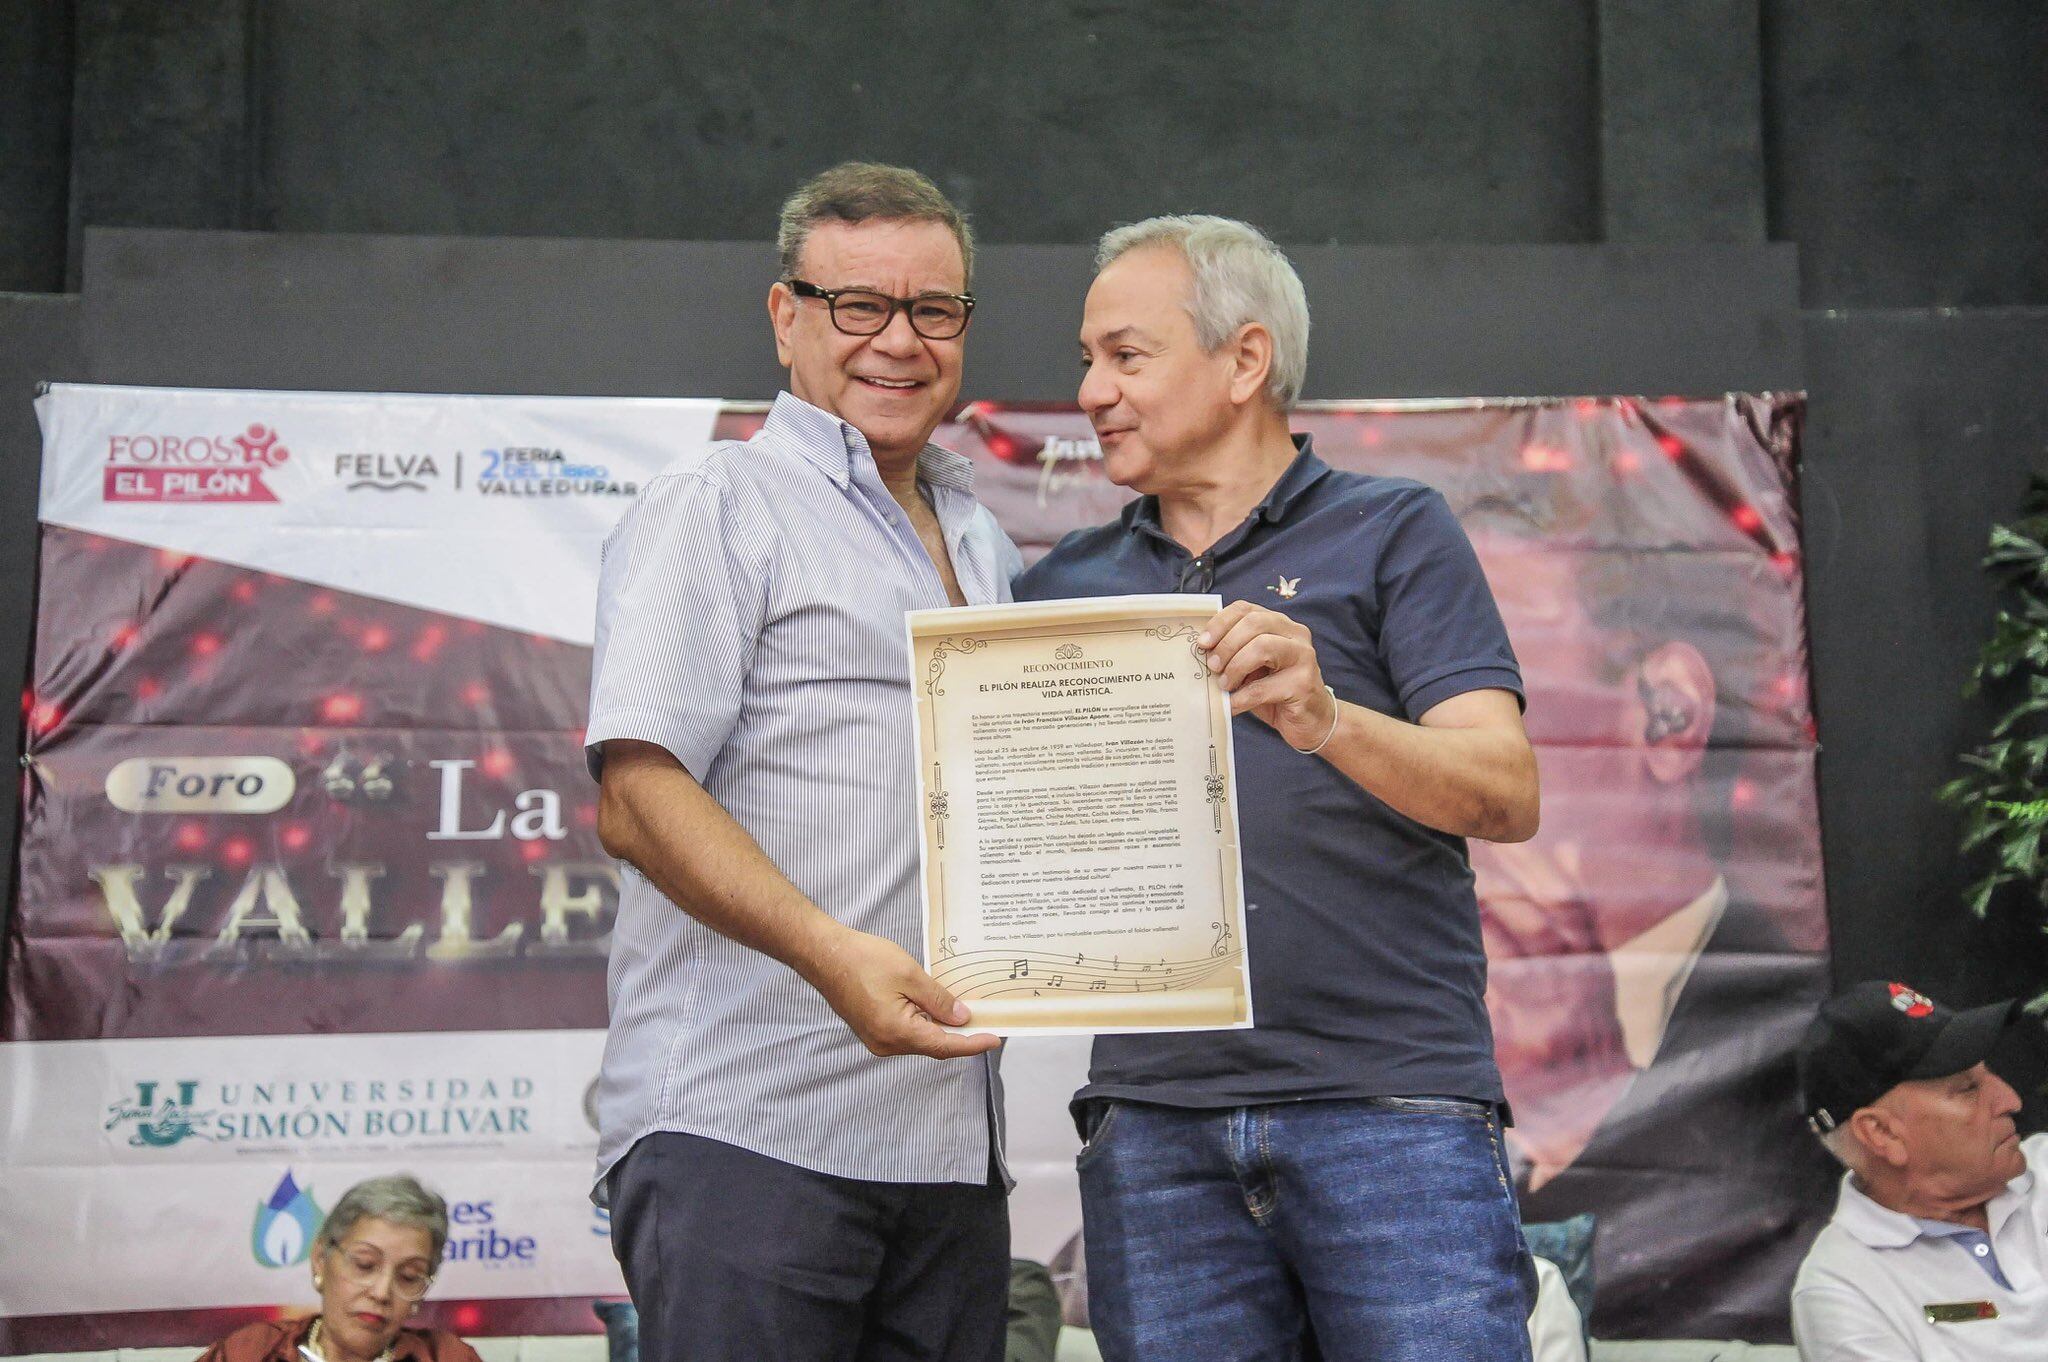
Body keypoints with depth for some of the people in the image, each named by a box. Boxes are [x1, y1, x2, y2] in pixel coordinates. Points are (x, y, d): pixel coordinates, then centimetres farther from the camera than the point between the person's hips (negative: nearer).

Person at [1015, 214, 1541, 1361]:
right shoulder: (1068, 584, 17)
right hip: (1155, 1125, 3)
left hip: (1390, 1104, -3)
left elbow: (1507, 793, -5)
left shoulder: (1392, 533, 6)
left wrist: (1325, 719, -23)